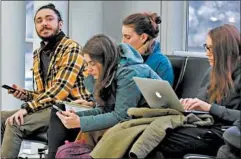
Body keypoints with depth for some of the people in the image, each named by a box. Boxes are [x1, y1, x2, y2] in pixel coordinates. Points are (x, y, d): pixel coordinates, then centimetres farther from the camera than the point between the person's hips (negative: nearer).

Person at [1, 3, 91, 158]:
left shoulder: (71, 48, -9)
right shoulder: (38, 54, 16)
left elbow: (60, 89, -19)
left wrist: (27, 107, -24)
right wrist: (25, 95, 1)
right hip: (50, 107, 9)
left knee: (14, 123, -25)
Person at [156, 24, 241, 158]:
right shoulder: (213, 71, 21)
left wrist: (209, 107, -20)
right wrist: (189, 103, 2)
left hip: (219, 132, -7)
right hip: (201, 124, 7)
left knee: (160, 140, -30)